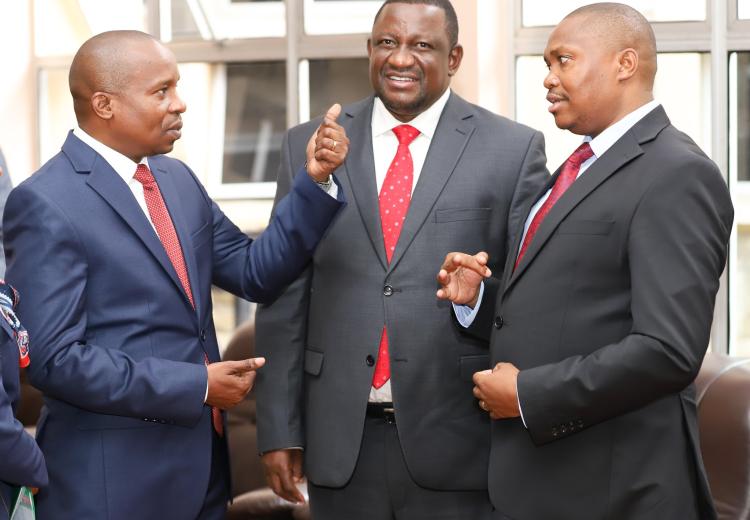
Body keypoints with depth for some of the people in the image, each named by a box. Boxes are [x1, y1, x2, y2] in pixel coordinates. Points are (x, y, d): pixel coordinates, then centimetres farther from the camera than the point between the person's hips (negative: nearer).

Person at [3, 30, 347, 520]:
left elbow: (255, 272, 10)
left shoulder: (178, 179, 10)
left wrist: (314, 180, -3)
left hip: (201, 462, 7)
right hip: (112, 477, -7)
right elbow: (54, 358, -19)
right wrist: (196, 385, -17)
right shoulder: (45, 204, -14)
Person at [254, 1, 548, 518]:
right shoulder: (308, 146, 7)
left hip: (457, 440, -2)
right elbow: (286, 299, 7)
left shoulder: (514, 149, 0)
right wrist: (279, 430, 3)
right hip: (342, 440, 2)